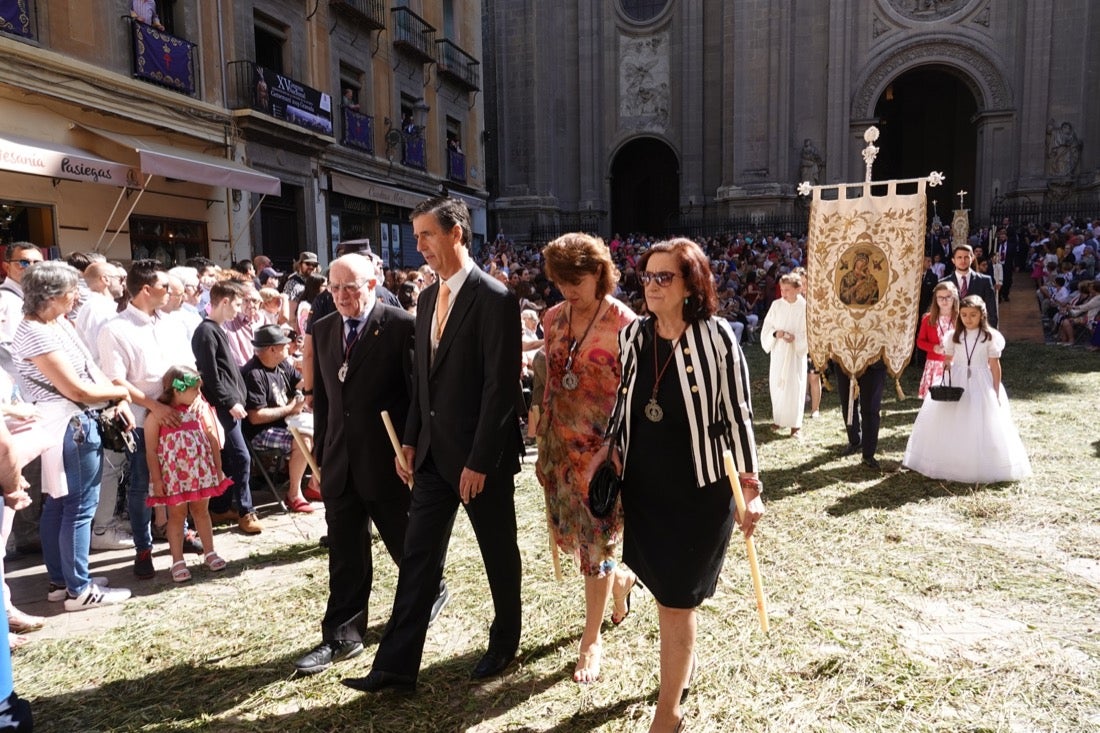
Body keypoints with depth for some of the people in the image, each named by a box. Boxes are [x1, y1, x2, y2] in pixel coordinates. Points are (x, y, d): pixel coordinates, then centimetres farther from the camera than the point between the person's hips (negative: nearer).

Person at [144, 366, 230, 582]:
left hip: (200, 470, 3)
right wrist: (156, 479, -10)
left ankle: (210, 553, 24)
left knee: (201, 510, 14)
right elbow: (151, 449, -9)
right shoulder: (157, 414, -11)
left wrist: (218, 468, 4)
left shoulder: (200, 408, -1)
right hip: (173, 474, -3)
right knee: (177, 515, 7)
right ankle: (178, 561, 16)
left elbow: (213, 439, 4)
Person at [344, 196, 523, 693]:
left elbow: (501, 388, -19)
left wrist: (479, 462, -19)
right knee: (418, 557, 8)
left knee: (498, 553, 13)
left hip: (481, 456, -7)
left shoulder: (494, 299, -15)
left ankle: (505, 640, 34)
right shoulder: (428, 298, 10)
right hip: (433, 453, 7)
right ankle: (396, 665, 17)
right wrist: (410, 441, 9)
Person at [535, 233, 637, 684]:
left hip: (604, 446, -6)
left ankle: (592, 642, 20)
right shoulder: (554, 319, 4)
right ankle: (619, 579, 46)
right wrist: (541, 439, 12)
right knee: (568, 533, 15)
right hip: (559, 443, 6)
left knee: (596, 540, 3)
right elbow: (549, 381, 11)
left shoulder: (623, 323, -13)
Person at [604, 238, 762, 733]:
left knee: (676, 599, 5)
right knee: (664, 589, 20)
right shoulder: (632, 335, -1)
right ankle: (683, 660, 49)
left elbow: (737, 414, -9)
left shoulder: (716, 337, -13)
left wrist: (750, 488, -8)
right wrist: (610, 452, 7)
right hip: (642, 487, 4)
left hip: (700, 489, -4)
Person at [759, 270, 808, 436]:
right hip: (778, 351, 4)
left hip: (796, 352, -3)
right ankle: (779, 418, 26)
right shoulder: (776, 305, 0)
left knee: (794, 387, -2)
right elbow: (766, 327, 3)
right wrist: (775, 333, -17)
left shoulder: (805, 307, -10)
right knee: (776, 385, 9)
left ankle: (795, 423, 9)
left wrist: (796, 338, -24)